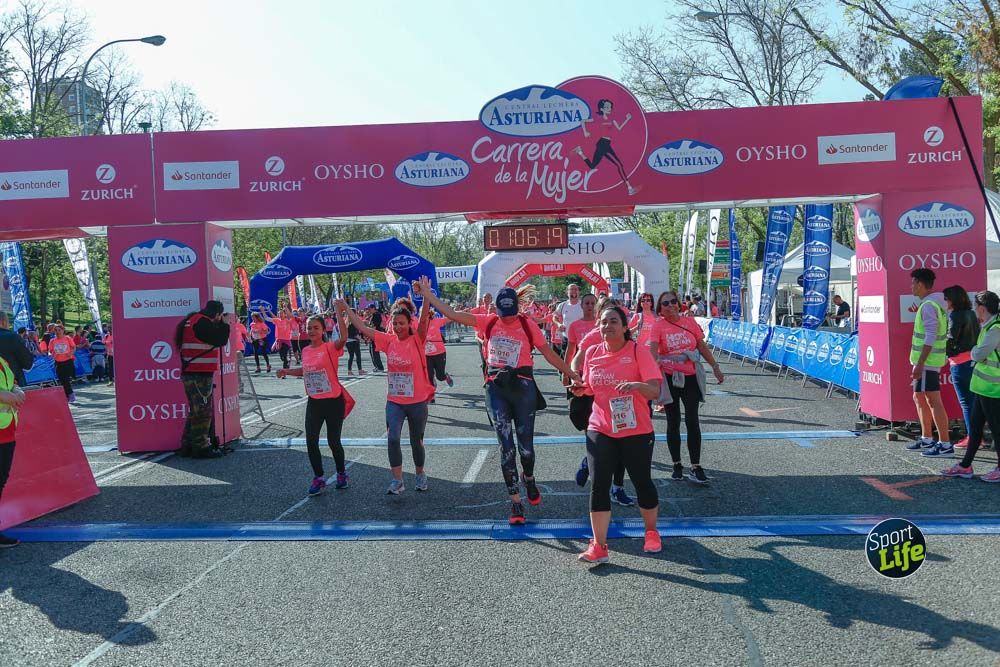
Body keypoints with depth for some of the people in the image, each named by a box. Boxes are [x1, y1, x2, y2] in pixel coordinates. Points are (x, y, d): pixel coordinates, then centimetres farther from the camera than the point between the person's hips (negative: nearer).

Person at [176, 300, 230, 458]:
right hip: (200, 374, -10)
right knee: (203, 411, -4)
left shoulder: (192, 320, 17)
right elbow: (220, 340, -15)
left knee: (196, 410, 17)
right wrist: (224, 323, -3)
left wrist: (220, 324, 13)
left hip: (191, 374, 10)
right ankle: (201, 447, -1)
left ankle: (188, 446, 21)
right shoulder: (202, 322, -15)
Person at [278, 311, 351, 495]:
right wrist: (287, 371, 12)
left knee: (333, 441, 4)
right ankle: (318, 478, 18)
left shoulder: (330, 348, -13)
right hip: (314, 402, 5)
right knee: (311, 441, 1)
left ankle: (341, 473, 28)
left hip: (333, 401, -5)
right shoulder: (305, 350, 5)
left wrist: (339, 313, -36)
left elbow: (343, 337, -34)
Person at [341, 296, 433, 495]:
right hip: (394, 401, 2)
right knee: (393, 439, -12)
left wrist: (426, 296, -41)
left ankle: (420, 474, 35)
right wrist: (346, 309, -1)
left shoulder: (417, 340, -9)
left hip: (417, 402, -2)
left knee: (416, 441, 12)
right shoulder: (389, 341, 0)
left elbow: (424, 320, -27)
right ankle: (397, 481, -2)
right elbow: (363, 328, 1)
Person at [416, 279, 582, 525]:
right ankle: (515, 502, 9)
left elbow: (549, 354, 1)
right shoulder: (488, 322, 1)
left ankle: (529, 479, 39)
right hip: (496, 389, 1)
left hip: (523, 387, -1)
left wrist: (572, 374, -1)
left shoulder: (528, 326, -3)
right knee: (506, 448, 1)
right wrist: (427, 294, -2)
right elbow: (452, 314, 0)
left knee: (526, 445, 6)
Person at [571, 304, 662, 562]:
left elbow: (655, 390, -14)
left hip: (636, 431, -3)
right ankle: (598, 546, 0)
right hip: (600, 430, 3)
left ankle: (651, 533, 34)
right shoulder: (592, 353, 4)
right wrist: (582, 389, -4)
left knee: (642, 482, 10)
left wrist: (637, 385, -33)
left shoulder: (638, 351, -9)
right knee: (599, 485, -5)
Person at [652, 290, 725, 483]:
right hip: (669, 378, -1)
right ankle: (677, 465, 21)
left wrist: (715, 367, 8)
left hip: (690, 377, 1)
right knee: (673, 422, 8)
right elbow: (653, 349, -20)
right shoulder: (659, 326, -6)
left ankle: (695, 467, 3)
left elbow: (702, 346, 10)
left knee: (692, 421, -4)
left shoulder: (689, 322, 3)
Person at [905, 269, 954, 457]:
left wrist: (920, 363, -24)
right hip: (928, 361, 11)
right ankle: (927, 439, 28)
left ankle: (945, 445, -4)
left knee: (934, 402, -7)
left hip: (927, 362, -11)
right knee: (919, 397, 19)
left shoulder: (928, 307, -17)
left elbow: (930, 338, -23)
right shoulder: (932, 304, 14)